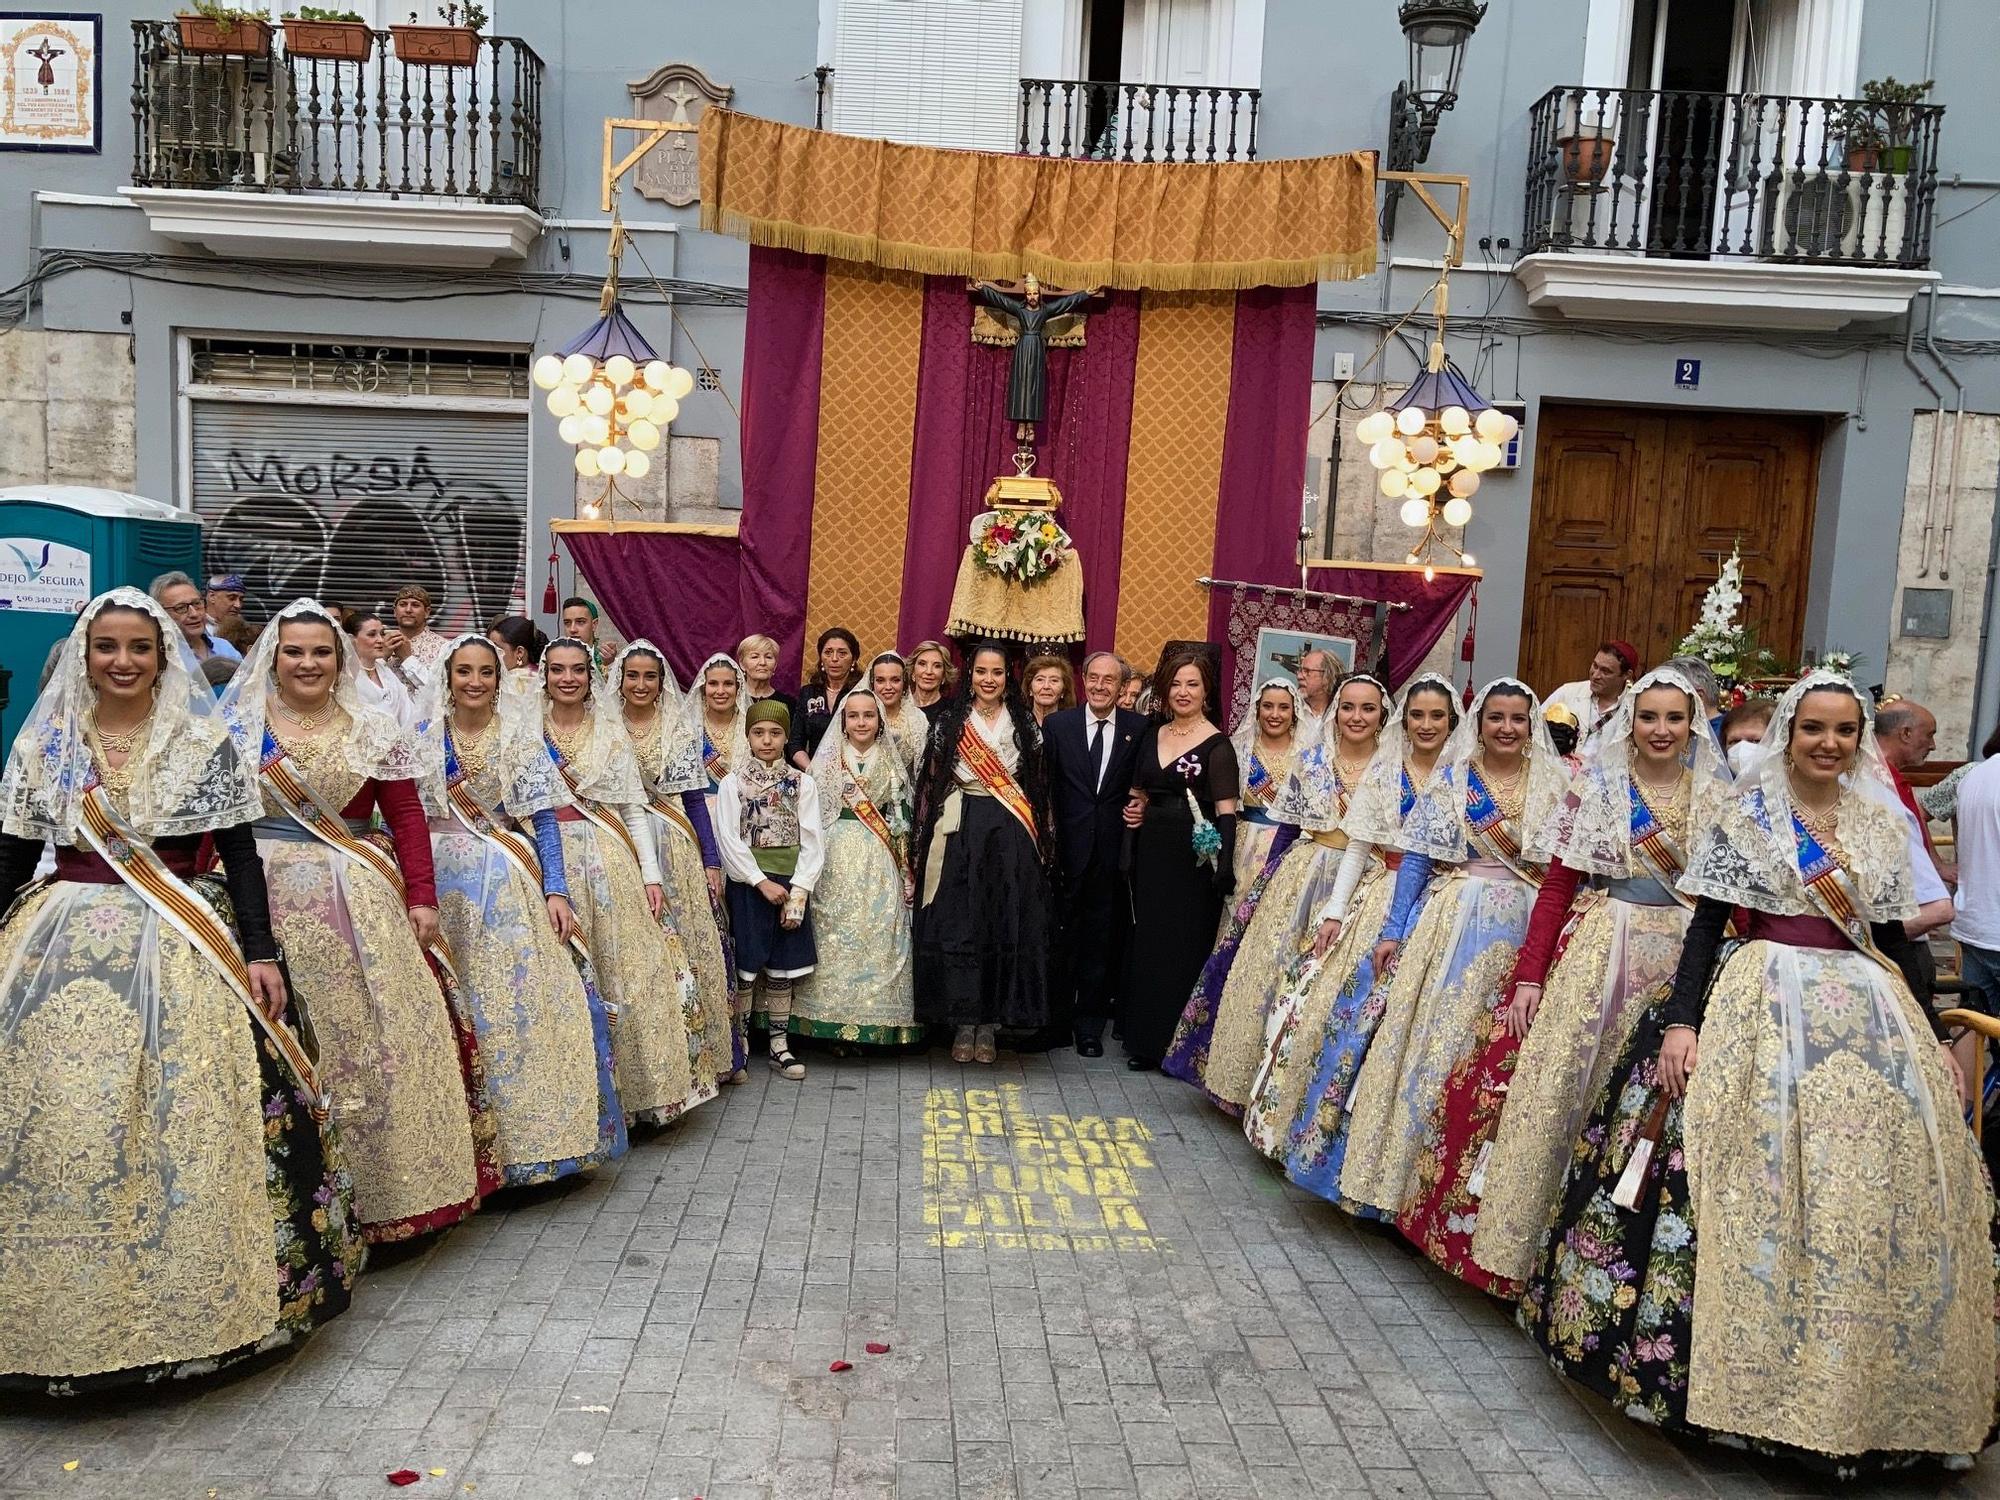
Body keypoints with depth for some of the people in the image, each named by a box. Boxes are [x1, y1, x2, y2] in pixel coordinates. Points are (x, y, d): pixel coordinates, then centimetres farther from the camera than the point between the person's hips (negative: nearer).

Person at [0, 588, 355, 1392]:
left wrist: (260, 954, -7)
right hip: (65, 951, 2)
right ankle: (67, 1303, 17)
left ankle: (188, 1295, 12)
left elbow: (241, 856, 1)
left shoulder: (206, 743, 2)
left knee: (185, 1125, -2)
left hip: (180, 950, -2)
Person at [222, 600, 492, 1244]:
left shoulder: (374, 733, 7)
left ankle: (382, 1185, 16)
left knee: (378, 1038, 2)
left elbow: (408, 817, 4)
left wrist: (421, 898, -4)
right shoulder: (238, 729, 5)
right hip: (270, 901, -1)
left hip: (363, 903, 1)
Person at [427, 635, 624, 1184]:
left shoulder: (522, 737, 4)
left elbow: (544, 818, 0)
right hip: (446, 886, 1)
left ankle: (533, 1131, 6)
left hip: (512, 889, 0)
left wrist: (556, 891, -10)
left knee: (524, 1001, -6)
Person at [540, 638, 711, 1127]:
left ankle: (636, 1088, 11)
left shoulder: (612, 733, 11)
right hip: (550, 862, -1)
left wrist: (651, 875, 1)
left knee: (628, 972, -1)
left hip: (611, 865, 2)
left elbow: (634, 809, 9)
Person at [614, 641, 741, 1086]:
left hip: (677, 852, 1)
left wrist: (712, 861, 1)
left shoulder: (680, 733, 7)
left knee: (692, 946, -1)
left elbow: (695, 800, 6)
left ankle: (703, 1051, 11)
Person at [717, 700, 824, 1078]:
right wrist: (762, 882, -12)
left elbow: (811, 842, 1)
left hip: (790, 885, 2)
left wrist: (798, 893, -9)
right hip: (747, 884, -2)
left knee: (782, 968, 5)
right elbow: (729, 839, -5)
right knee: (744, 965, -1)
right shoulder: (732, 782, 2)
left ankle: (779, 1046, 12)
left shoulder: (801, 784, 6)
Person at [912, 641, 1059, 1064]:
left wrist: (1042, 838, 1)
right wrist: (924, 839, -2)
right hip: (959, 832, -1)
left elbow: (1039, 785, 8)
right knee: (957, 925, -2)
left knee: (1005, 927, 2)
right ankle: (962, 1023, 9)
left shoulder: (1024, 723, 8)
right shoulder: (948, 721, 5)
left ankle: (989, 1024, 12)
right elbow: (931, 782, 3)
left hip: (1011, 837, 1)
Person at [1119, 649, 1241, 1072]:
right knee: (1146, 941, 12)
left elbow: (1226, 813, -15)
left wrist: (1224, 868, -26)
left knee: (1182, 946, 1)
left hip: (1193, 858, -6)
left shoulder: (1217, 744, -8)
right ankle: (1142, 1034, 24)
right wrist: (1135, 810, 1)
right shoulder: (1152, 736, 11)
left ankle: (1171, 1043, 11)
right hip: (1150, 852, 6)